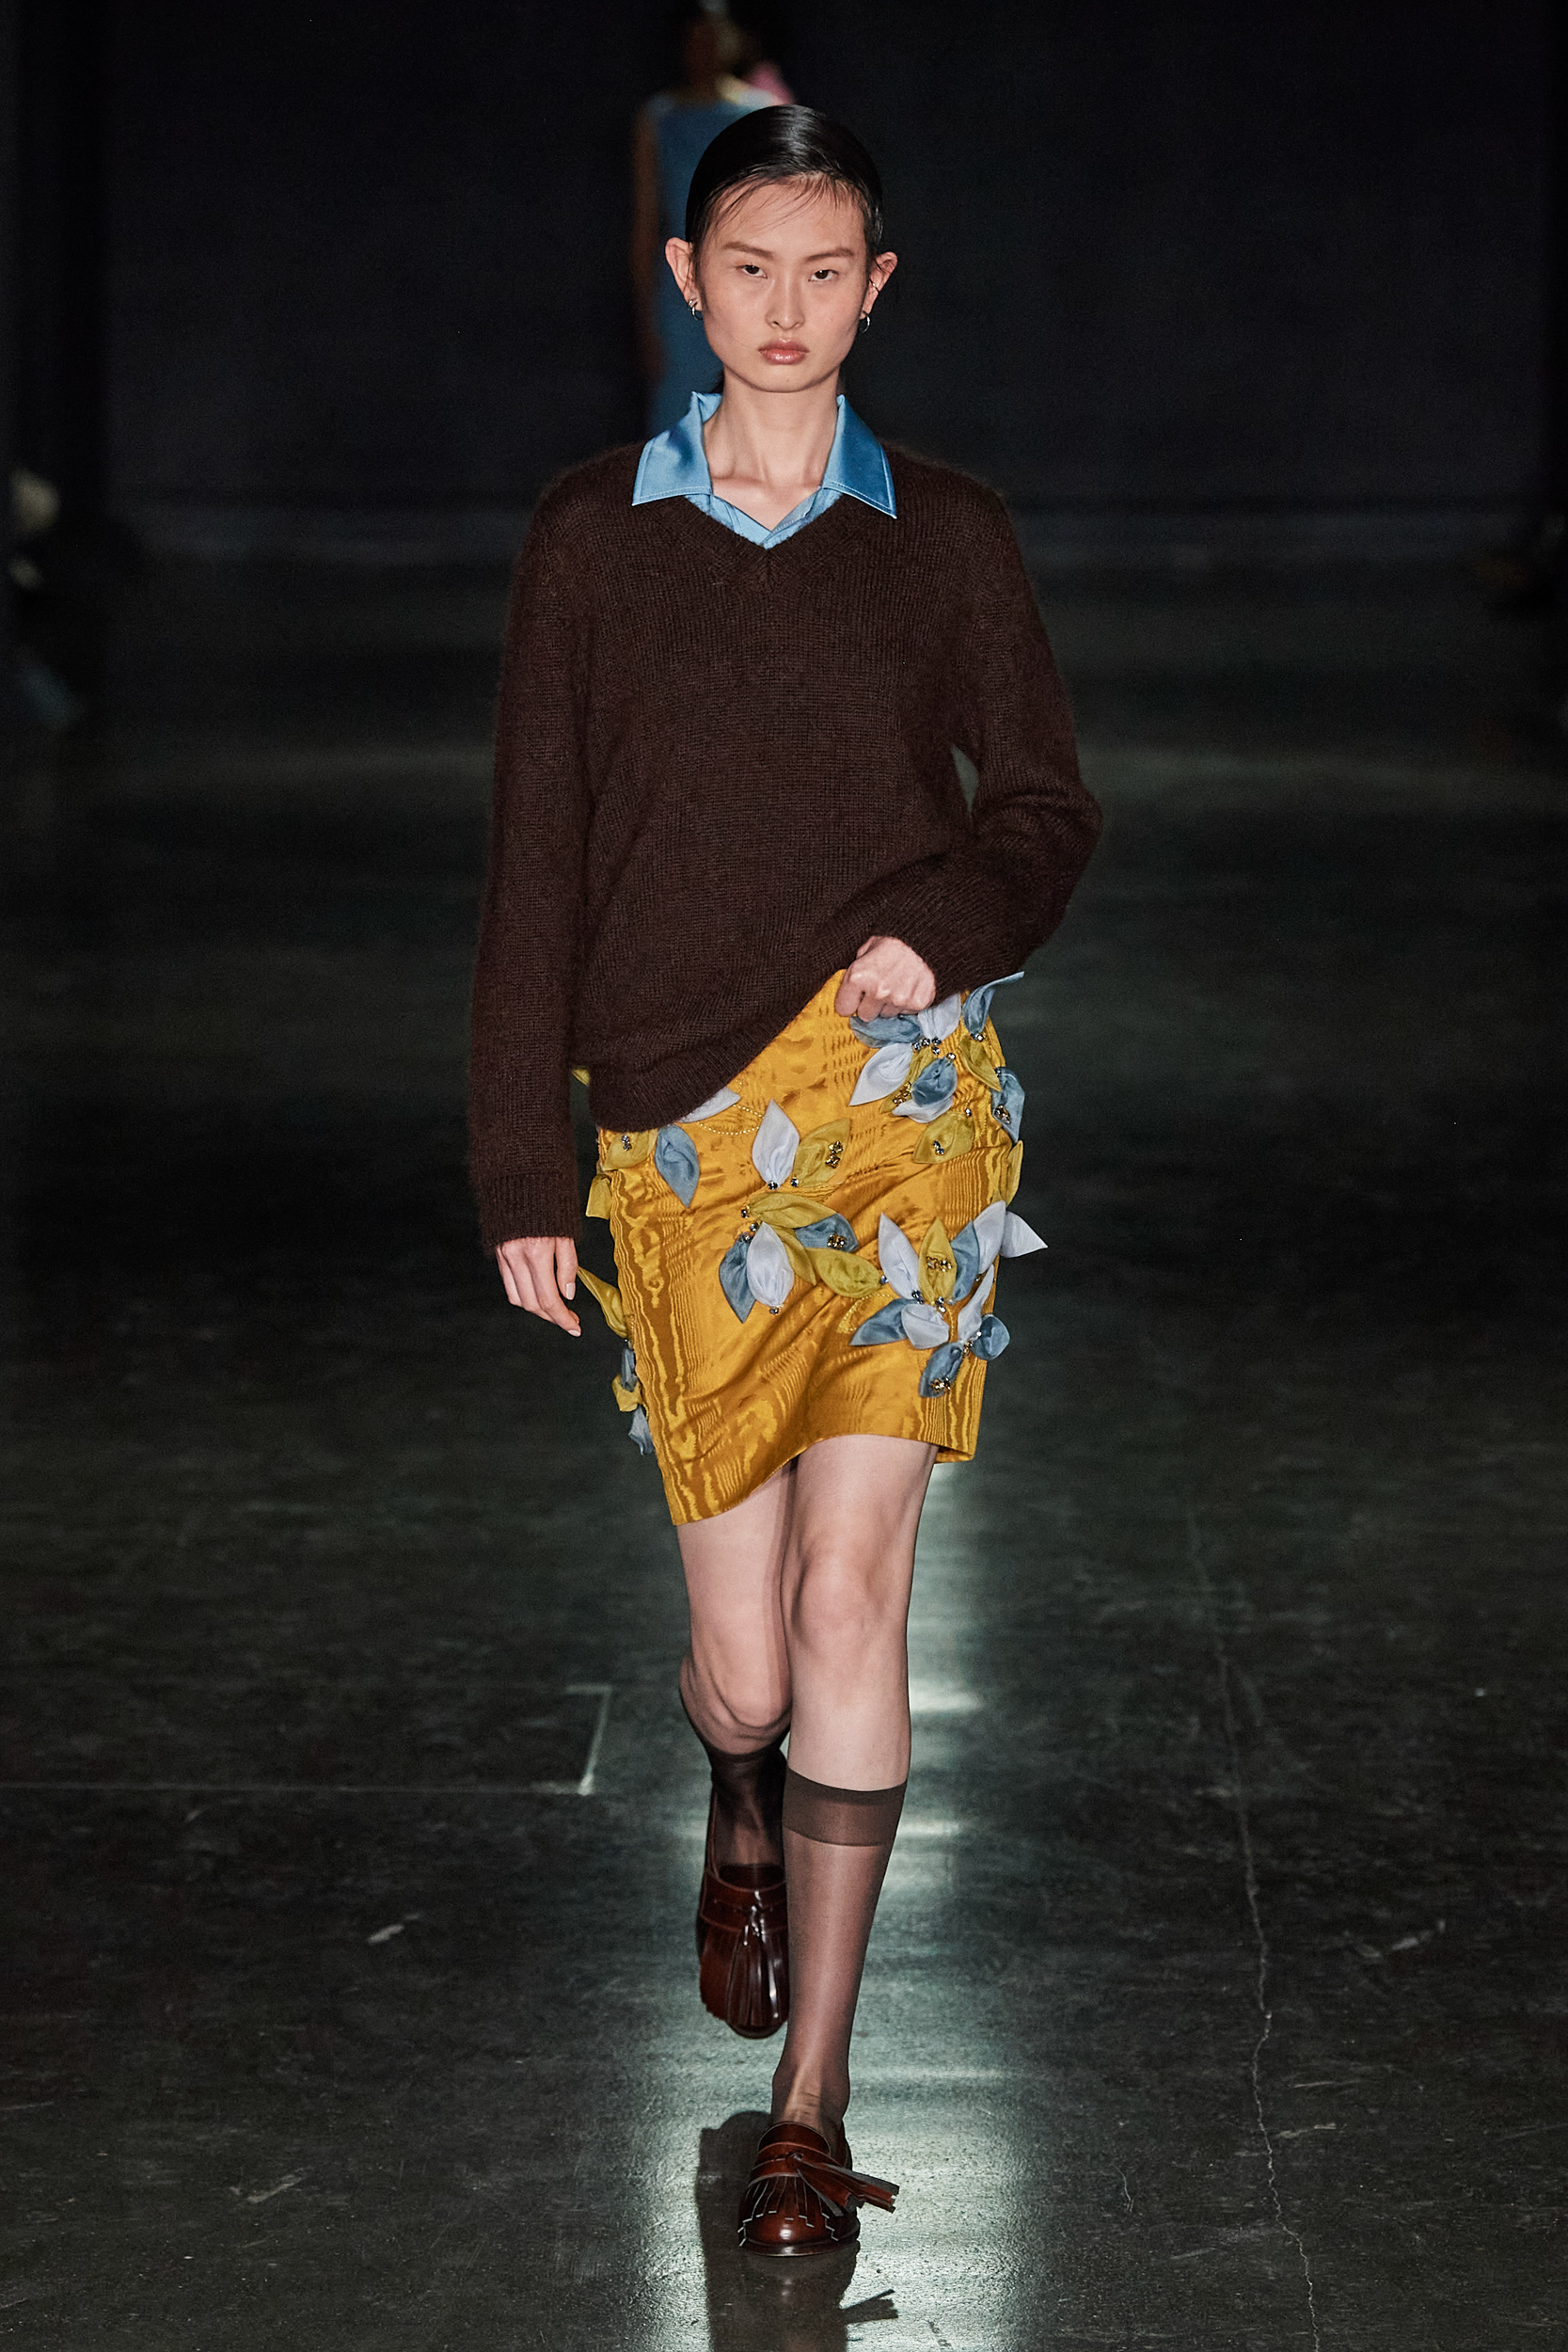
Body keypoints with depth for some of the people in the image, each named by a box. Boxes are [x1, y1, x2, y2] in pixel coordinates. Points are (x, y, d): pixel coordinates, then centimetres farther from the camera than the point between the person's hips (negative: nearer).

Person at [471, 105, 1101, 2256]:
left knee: (848, 1601, -9)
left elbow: (1047, 806, 12)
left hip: (907, 1094, 0)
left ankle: (812, 2108, -1)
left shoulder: (945, 536, 7)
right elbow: (537, 856, 7)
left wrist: (945, 929, -10)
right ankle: (747, 1832, 40)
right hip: (684, 1130, 1)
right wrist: (521, 1170, 5)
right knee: (743, 1656, 1)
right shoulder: (593, 534, 6)